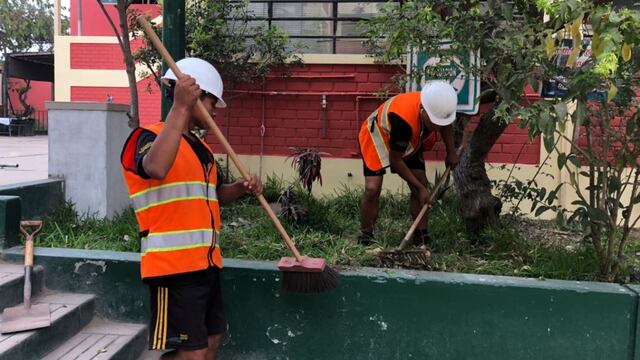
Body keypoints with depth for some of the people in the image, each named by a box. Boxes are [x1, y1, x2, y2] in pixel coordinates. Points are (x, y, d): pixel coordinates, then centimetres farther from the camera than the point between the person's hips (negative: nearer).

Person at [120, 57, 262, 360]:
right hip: (174, 264, -9)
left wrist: (242, 188, 7)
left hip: (205, 262, 9)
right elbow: (156, 168, -34)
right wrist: (180, 108, -32)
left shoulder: (201, 148, 17)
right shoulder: (149, 135, -10)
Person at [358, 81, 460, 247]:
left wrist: (451, 152, 3)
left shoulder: (437, 106, -25)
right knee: (372, 188, -20)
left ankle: (422, 238, 10)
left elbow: (446, 124, 5)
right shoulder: (403, 120, -44)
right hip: (377, 137, -6)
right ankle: (365, 238, -2)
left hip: (409, 140, 6)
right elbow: (395, 160, -29)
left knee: (421, 184, -2)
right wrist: (419, 187, -22)